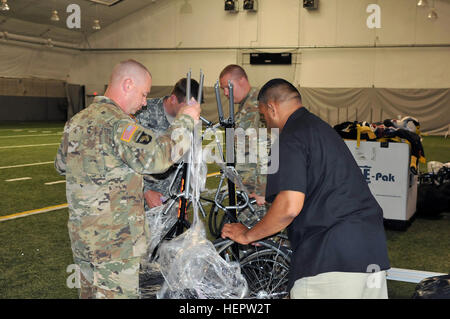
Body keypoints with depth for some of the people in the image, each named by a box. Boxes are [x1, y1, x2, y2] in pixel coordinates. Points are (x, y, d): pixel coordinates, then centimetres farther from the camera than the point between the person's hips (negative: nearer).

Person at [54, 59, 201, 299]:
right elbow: (154, 157, -31)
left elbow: (61, 164, 24)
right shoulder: (117, 122, -19)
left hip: (81, 234, 9)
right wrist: (185, 121, -20)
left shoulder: (76, 121, 11)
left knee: (90, 291, 20)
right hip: (115, 239, -9)